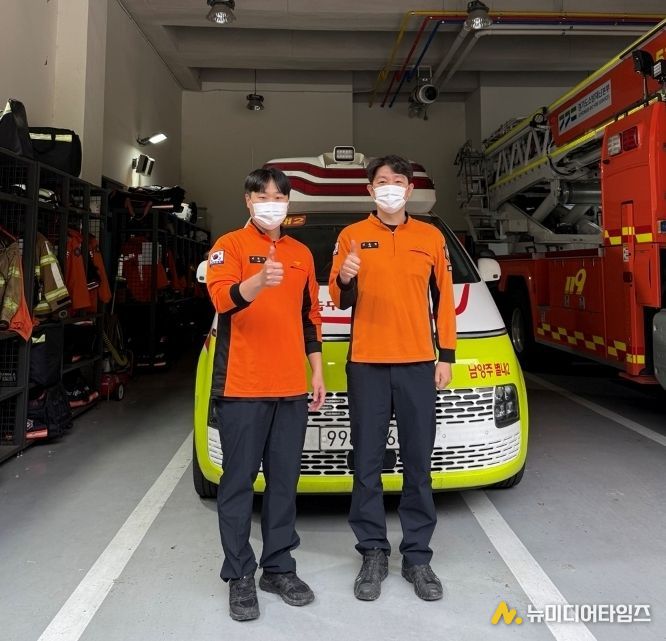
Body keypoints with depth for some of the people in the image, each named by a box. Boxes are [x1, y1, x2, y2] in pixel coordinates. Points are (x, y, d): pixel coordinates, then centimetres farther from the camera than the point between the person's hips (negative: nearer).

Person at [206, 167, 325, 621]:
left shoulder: (302, 254, 14)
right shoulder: (229, 246, -1)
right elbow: (223, 299, -19)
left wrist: (317, 372, 13)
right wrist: (258, 282, -38)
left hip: (292, 388, 5)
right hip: (241, 388, -4)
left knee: (285, 481, 11)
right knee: (239, 482, 4)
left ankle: (279, 568, 26)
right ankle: (239, 576, 19)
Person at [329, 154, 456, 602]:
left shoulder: (432, 237, 9)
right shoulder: (352, 236, 5)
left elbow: (443, 299, 11)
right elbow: (340, 301, 4)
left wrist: (446, 356, 6)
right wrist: (345, 281, -19)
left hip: (418, 364, 1)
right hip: (366, 364, -1)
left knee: (418, 462, 6)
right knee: (368, 463, 4)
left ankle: (418, 556, 19)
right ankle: (373, 553, 19)